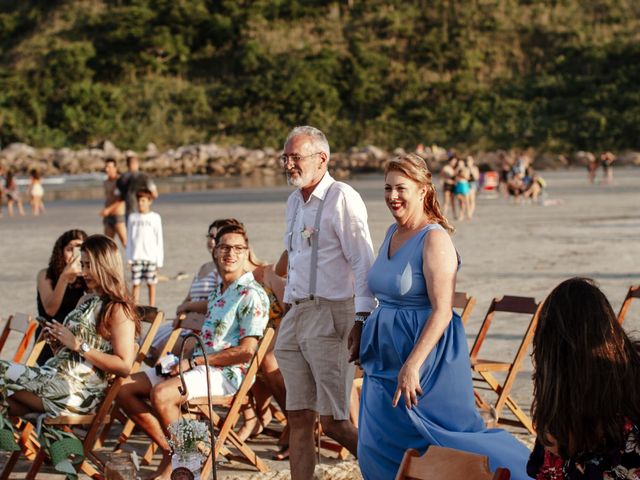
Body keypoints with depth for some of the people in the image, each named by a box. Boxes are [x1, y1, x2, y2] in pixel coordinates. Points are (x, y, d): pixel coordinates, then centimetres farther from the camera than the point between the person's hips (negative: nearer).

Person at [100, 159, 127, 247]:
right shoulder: (106, 182, 15)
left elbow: (121, 199, -19)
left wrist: (108, 209, -23)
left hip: (118, 216, -8)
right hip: (108, 217, 8)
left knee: (124, 241, -10)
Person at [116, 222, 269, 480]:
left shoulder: (252, 295, -10)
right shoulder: (217, 292, 19)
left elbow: (245, 351, -17)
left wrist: (193, 362, -15)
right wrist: (181, 360, 6)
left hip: (225, 373, -9)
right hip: (199, 365, 9)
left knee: (161, 393, -33)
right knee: (125, 389, -1)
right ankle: (169, 450, -1)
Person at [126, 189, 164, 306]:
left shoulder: (155, 218, 0)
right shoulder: (132, 217, 7)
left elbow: (159, 239, 1)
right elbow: (129, 238, 10)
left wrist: (159, 260, -2)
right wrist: (129, 258, 5)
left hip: (151, 256, -2)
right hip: (136, 256, 2)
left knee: (151, 283, 4)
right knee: (135, 283, 1)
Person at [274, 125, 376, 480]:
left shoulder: (342, 199, -9)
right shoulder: (294, 201, 17)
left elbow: (362, 262, -15)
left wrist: (363, 318, -22)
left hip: (331, 315, -8)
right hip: (297, 314, 8)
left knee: (333, 422, -8)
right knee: (298, 417, 7)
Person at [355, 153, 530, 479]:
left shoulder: (434, 239, -16)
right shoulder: (393, 233, 10)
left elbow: (442, 311, -23)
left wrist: (412, 365, -28)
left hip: (426, 354, -9)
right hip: (386, 359, 9)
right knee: (377, 448, 10)